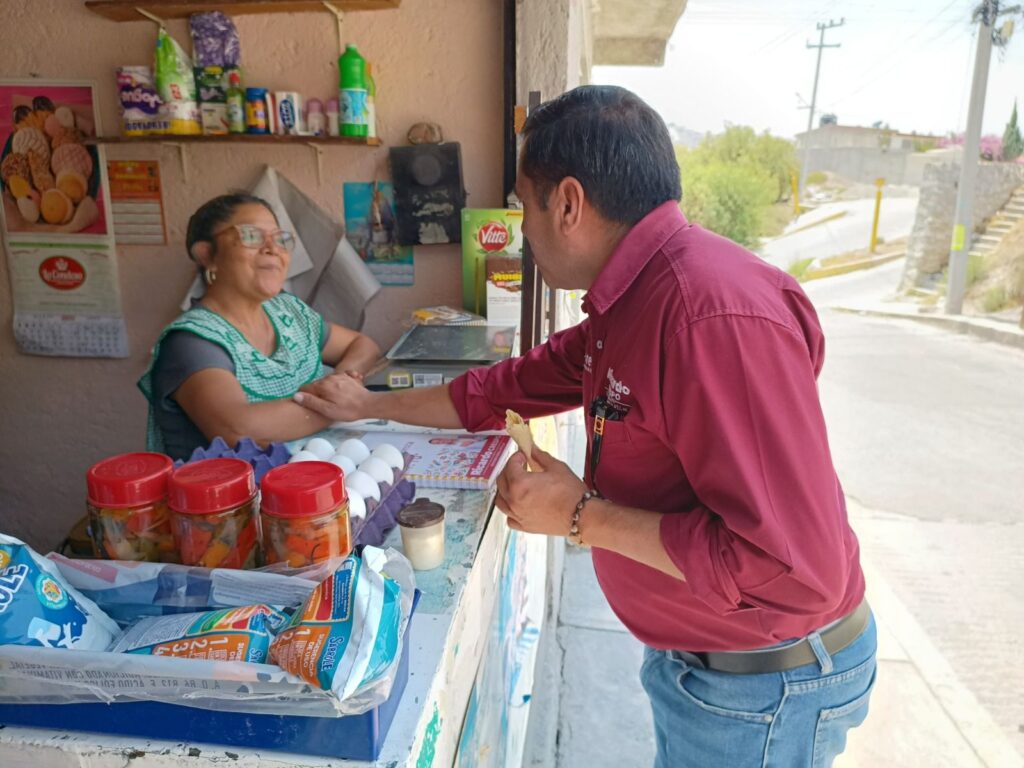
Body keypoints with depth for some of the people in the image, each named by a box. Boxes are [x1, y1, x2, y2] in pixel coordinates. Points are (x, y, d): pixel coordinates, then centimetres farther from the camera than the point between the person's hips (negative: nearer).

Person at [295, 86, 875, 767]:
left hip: (763, 685, -8)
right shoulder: (632, 299, 1)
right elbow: (520, 383, 10)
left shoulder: (715, 314, -32)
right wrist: (371, 405, 16)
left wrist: (582, 517, -24)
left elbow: (795, 567, -32)